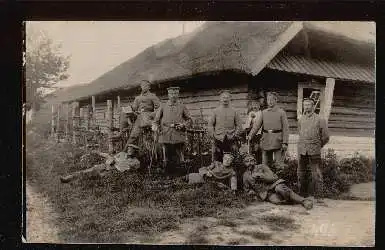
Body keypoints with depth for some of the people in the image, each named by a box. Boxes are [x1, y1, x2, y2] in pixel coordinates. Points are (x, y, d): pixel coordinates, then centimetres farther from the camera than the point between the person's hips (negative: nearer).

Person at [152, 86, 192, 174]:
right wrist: (155, 126, -4)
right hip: (166, 136, 0)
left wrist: (183, 125, -4)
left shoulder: (182, 107, 11)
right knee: (167, 159, 0)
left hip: (178, 135, 0)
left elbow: (189, 119, 15)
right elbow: (156, 119, 16)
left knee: (179, 160, 0)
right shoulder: (163, 107, 12)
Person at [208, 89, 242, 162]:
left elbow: (239, 126, 9)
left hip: (231, 141, 1)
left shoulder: (234, 112, 8)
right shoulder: (215, 111, 7)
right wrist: (213, 136, -3)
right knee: (216, 161, 0)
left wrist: (234, 135, -4)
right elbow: (210, 125, 7)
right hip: (218, 140, 0)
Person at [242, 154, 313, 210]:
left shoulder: (262, 167, 3)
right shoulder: (245, 175, 13)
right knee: (277, 201, -34)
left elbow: (274, 177, -3)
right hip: (266, 194, 1)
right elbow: (247, 189, 26)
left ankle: (304, 201, -33)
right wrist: (251, 192, 2)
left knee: (280, 189, -38)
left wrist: (262, 176, -17)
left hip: (273, 185, -1)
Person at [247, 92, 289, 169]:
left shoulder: (281, 112, 0)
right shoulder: (264, 112, 11)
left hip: (277, 140, -4)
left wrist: (285, 142, -11)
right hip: (266, 142, 4)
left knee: (279, 164, -3)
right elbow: (257, 125, 6)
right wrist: (250, 135, -9)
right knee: (265, 164, 9)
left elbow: (285, 128, -4)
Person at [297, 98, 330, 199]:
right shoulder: (301, 120, 11)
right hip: (302, 150, 5)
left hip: (314, 151, -4)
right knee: (301, 173, 9)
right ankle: (303, 194, 20)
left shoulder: (319, 120, -3)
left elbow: (325, 137, 4)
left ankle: (317, 196, 3)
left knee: (316, 173, -4)